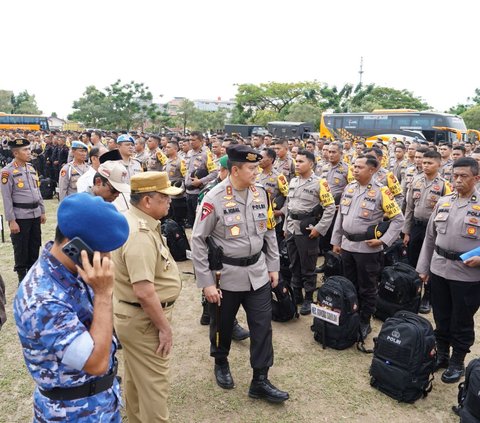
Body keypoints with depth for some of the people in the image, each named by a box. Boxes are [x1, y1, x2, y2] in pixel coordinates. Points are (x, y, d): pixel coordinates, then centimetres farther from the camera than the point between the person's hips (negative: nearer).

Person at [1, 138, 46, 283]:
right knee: (21, 249, 7)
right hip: (20, 216, -6)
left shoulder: (31, 168, 9)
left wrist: (42, 211, 14)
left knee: (35, 247, 14)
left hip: (35, 214, 6)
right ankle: (23, 279, 20)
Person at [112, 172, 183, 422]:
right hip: (143, 318, -11)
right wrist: (164, 327, -22)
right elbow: (144, 291, -33)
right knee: (154, 382, 6)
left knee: (136, 377, 26)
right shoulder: (140, 234, -29)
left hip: (131, 313, 11)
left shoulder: (133, 220, 4)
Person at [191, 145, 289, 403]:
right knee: (223, 325, 17)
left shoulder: (261, 194, -1)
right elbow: (198, 241, -13)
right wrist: (206, 282, -13)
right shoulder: (214, 199, -17)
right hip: (226, 275, -4)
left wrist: (273, 266, 9)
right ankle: (221, 363, 45)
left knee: (262, 327, 7)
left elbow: (269, 231, 10)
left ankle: (260, 382, 22)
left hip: (258, 273, 4)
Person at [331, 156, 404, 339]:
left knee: (367, 288, 8)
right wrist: (336, 241, 13)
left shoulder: (381, 191, -11)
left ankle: (365, 322, 23)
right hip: (347, 245, 6)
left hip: (368, 248, -5)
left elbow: (398, 219, -8)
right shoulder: (349, 187, 6)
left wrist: (383, 241, -14)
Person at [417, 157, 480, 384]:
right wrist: (423, 267, 10)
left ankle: (457, 363, 28)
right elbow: (430, 237, 11)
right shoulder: (443, 202, 6)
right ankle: (441, 355, 35)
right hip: (439, 270, 4)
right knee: (441, 317, 17)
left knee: (461, 322, 10)